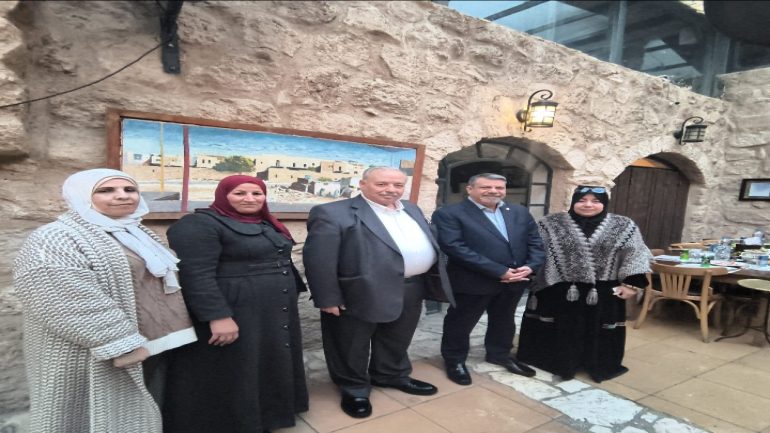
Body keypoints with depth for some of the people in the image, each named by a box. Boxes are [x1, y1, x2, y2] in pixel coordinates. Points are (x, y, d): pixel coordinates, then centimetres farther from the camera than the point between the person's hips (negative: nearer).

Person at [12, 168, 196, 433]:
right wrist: (123, 342, -25)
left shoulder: (136, 233, 12)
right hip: (100, 355, -8)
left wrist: (170, 334, 16)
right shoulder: (56, 239, -14)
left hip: (154, 345, 8)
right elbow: (66, 302, -25)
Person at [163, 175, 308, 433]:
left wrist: (291, 293, 20)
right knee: (230, 374, 5)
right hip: (232, 314, -9)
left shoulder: (267, 224, 12)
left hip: (276, 313, 9)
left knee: (270, 366, 19)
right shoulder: (198, 225, -14)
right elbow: (196, 275, -21)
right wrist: (218, 316, -26)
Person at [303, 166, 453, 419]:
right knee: (351, 347, 12)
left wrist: (432, 282, 12)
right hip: (360, 295, -6)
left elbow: (430, 245, 16)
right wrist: (328, 299, -17)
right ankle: (353, 388, 34)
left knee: (397, 342, 23)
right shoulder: (333, 213, -15)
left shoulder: (411, 210, 9)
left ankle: (391, 375, 46)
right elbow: (319, 260, -17)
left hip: (411, 290, 7)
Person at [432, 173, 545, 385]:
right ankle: (455, 360, 33)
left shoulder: (520, 212, 7)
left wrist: (530, 267, -12)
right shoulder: (448, 214, -14)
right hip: (473, 282, -5)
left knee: (504, 321, 22)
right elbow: (455, 247, -23)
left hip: (515, 281, 5)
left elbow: (535, 242, 9)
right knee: (460, 323, 11)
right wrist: (500, 272, -22)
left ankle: (500, 354, 45)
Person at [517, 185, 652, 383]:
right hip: (558, 290, 0)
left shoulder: (624, 226, 1)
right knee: (561, 328, 10)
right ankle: (559, 362, 28)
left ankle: (599, 365, 30)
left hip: (603, 293, 1)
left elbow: (634, 255, 1)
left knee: (597, 329, 11)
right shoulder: (552, 224, -4)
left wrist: (631, 283, -7)